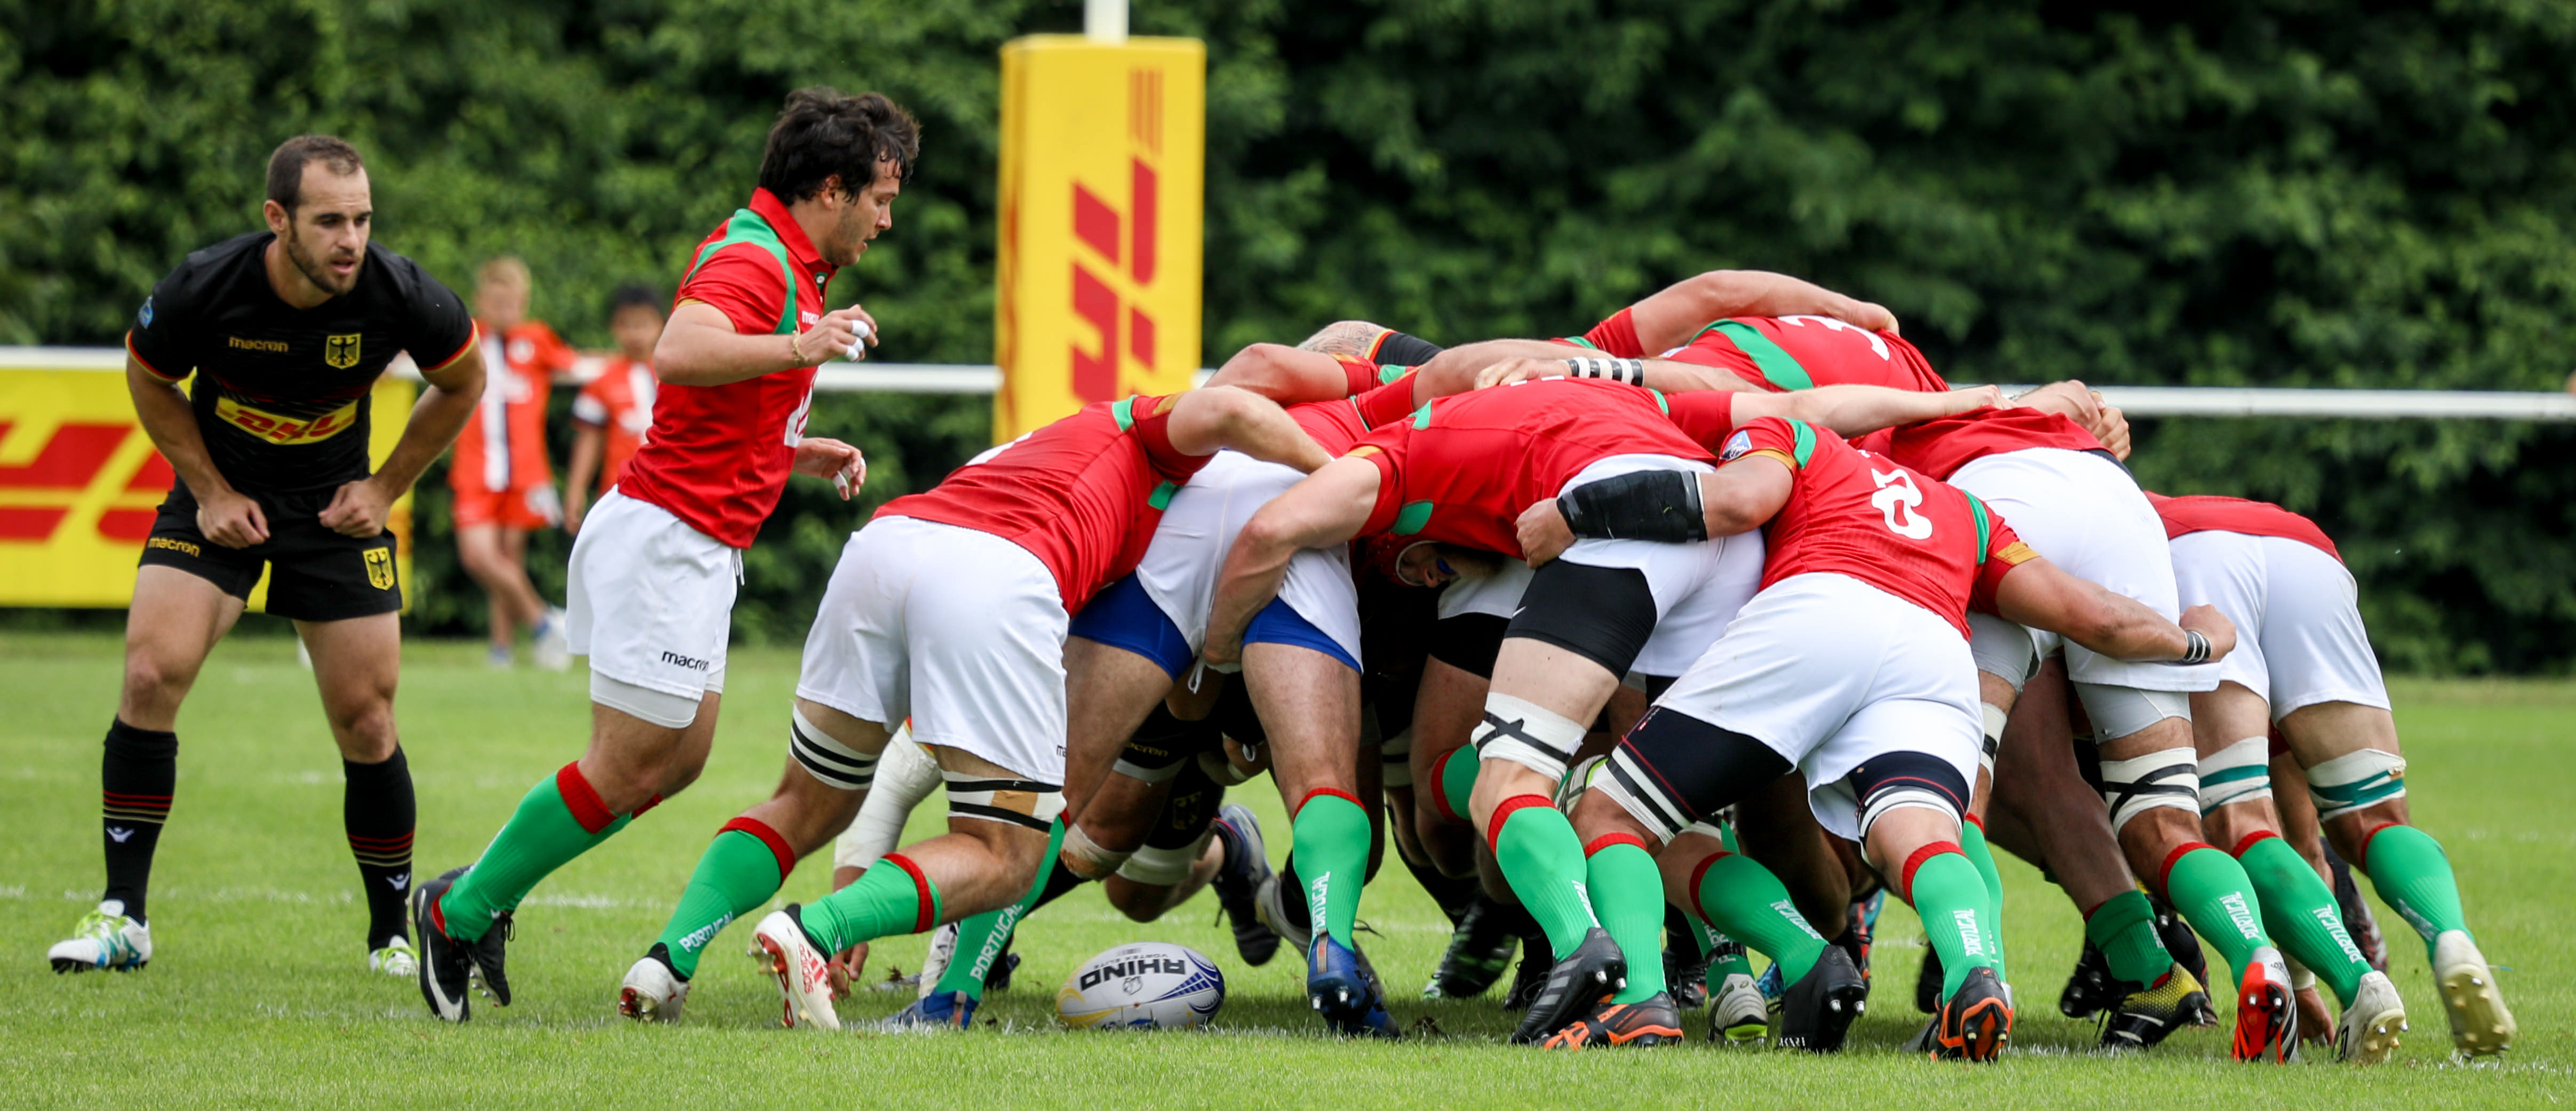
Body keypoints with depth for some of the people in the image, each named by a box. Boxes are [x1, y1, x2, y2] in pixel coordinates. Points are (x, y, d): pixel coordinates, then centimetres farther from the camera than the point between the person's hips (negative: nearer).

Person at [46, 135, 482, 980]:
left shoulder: (398, 295, -22)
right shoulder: (204, 288, -24)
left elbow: (462, 382, 0)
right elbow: (150, 380, -1)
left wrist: (387, 487, -2)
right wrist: (211, 491, -6)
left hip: (336, 508, 1)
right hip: (223, 499, 0)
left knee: (366, 723, -3)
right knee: (151, 674, -17)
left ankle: (392, 934, 16)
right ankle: (123, 917, -8)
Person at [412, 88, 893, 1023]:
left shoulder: (777, 262, 18)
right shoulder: (754, 263, -16)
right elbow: (678, 354, -37)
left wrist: (799, 454, 17)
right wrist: (797, 347, -45)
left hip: (698, 550, 11)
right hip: (668, 538, -11)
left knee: (679, 760, 14)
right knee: (626, 771, -5)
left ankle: (485, 891, 20)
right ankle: (459, 911, 6)